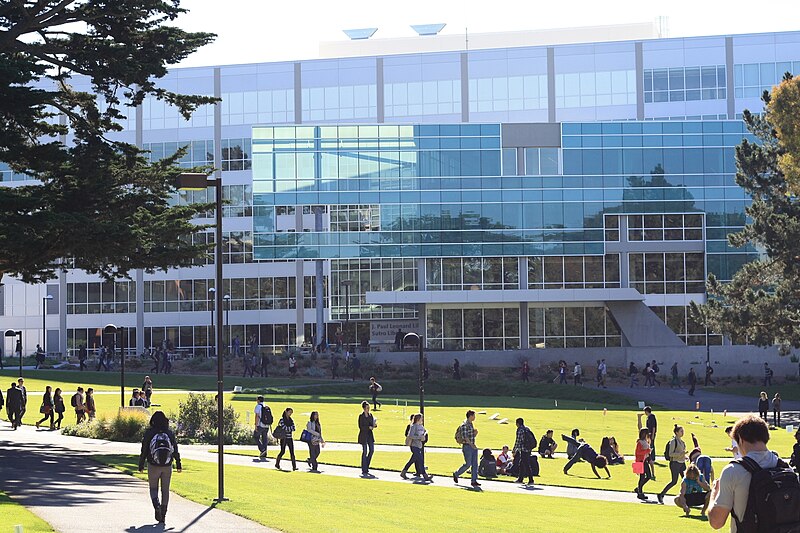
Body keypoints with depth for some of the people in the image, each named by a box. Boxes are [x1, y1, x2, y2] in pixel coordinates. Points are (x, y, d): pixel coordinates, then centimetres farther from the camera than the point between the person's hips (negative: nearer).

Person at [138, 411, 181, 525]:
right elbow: (175, 450, 5)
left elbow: (144, 451, -4)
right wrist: (178, 464, 16)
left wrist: (141, 465, 6)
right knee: (165, 490, 10)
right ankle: (163, 516, 8)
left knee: (153, 488, 13)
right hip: (167, 466, 2)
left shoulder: (149, 433, -8)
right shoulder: (170, 433, -1)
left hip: (153, 466, -2)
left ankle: (157, 506, -16)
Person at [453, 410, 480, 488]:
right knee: (468, 464, -5)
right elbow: (465, 437, -19)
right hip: (467, 446, -8)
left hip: (473, 446, 8)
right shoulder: (464, 425, -13)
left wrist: (475, 433, 6)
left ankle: (474, 481, 4)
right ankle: (456, 474, 15)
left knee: (475, 464, 3)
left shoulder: (471, 424, 15)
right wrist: (471, 445, -19)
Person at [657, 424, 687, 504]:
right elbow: (670, 454, -15)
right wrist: (680, 454, -25)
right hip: (675, 463, -8)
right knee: (674, 481, -8)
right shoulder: (673, 441, -10)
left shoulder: (681, 441, 14)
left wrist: (685, 456, 6)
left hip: (682, 463, 8)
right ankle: (660, 495, 2)